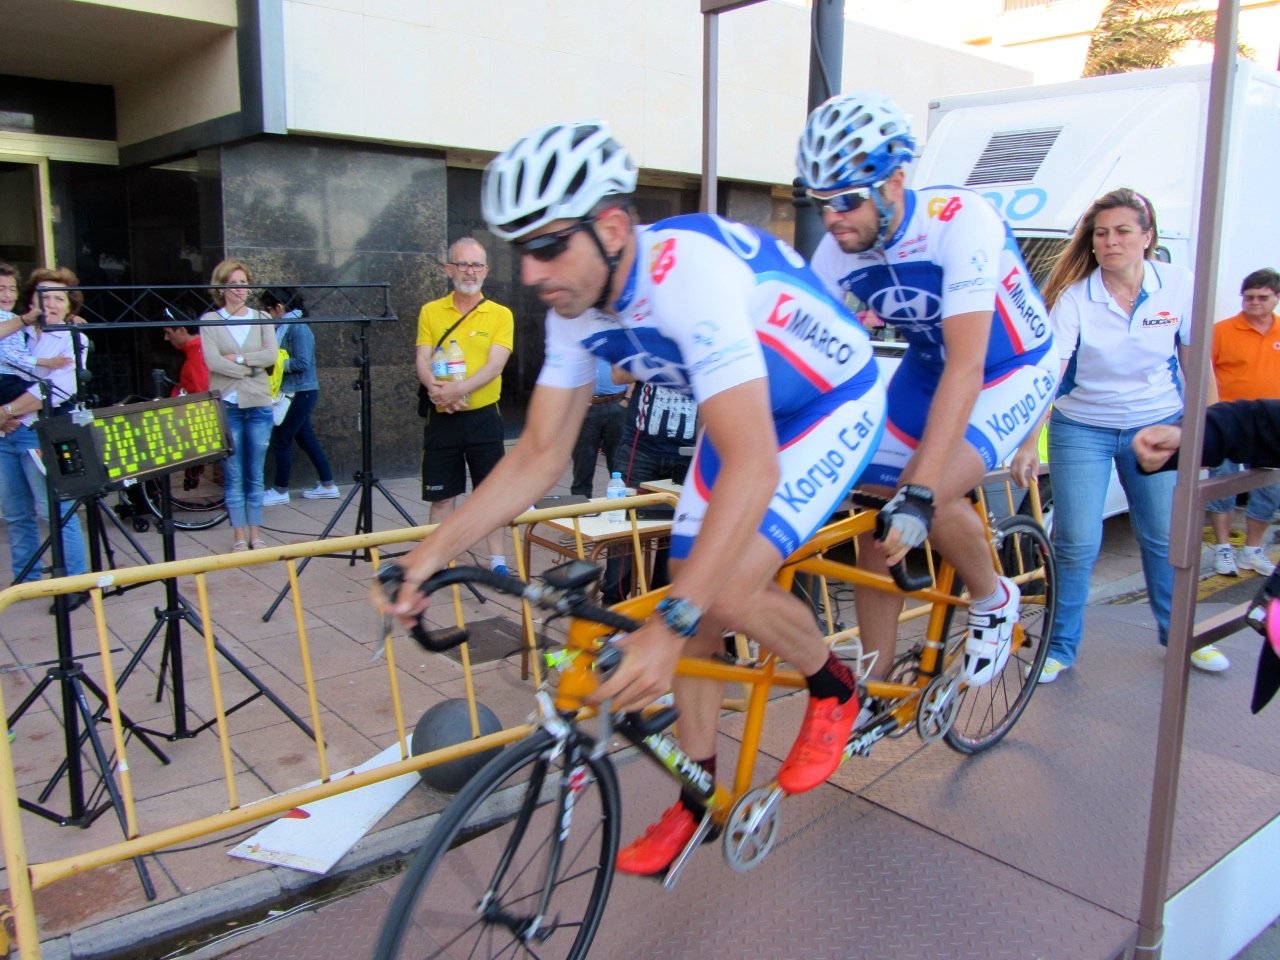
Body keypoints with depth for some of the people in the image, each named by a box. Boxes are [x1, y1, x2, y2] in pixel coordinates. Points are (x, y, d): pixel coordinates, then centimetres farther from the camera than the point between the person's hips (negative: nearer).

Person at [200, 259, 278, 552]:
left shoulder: (262, 318, 9)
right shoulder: (210, 321, 2)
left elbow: (271, 355, -5)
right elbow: (213, 361, -10)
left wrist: (238, 358, -12)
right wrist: (250, 369, -10)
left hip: (259, 405, 2)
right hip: (226, 405, -2)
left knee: (255, 474, 7)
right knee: (233, 475, 2)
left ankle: (255, 533, 15)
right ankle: (239, 536, 9)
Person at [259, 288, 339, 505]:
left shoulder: (298, 328, -17)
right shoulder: (285, 326, 11)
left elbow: (302, 363, -22)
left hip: (301, 393, -9)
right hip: (295, 393, 9)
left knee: (280, 439, -1)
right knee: (306, 438, 13)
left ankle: (280, 491, 11)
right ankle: (327, 485, 19)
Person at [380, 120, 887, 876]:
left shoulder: (690, 272, -37)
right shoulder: (576, 309, -12)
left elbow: (752, 465, -45)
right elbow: (540, 454, -7)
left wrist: (670, 624, -51)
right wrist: (435, 550, -17)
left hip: (834, 404, -7)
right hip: (743, 416, 7)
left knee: (730, 592, -24)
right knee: (693, 608, 3)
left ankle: (835, 690, 9)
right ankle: (699, 801, 23)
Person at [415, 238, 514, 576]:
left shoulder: (500, 314, -1)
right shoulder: (430, 311, 6)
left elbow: (495, 364, -13)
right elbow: (422, 360, -3)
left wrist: (459, 389, -27)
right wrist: (435, 387, -24)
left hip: (483, 416, -1)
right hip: (441, 417, 1)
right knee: (442, 494, 8)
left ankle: (497, 560, 18)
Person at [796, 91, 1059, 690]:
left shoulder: (960, 221, -33)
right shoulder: (836, 253, -16)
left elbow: (965, 367, -39)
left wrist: (919, 494, -46)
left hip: (1013, 371, -5)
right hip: (927, 368, 6)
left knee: (929, 497, -29)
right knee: (876, 521, -4)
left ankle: (993, 601, 4)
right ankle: (875, 686, 13)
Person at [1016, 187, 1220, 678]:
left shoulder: (1179, 286, -9)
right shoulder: (1074, 297, -17)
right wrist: (1028, 444, -36)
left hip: (1158, 425, 2)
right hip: (1082, 429, -2)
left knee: (1166, 538, 9)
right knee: (1076, 543, -4)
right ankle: (1061, 646, 13)